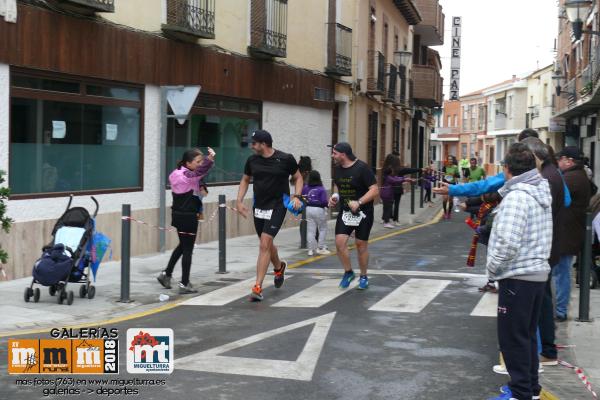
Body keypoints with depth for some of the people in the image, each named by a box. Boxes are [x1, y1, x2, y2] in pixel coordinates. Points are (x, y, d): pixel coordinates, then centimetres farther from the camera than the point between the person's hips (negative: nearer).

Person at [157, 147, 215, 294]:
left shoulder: (178, 173, 8)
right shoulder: (186, 175, -19)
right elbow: (199, 172, -36)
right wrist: (210, 160, -48)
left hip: (179, 214, 9)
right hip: (187, 216, -9)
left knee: (183, 245, 24)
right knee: (188, 249, 0)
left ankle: (166, 274, 29)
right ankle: (184, 284, 6)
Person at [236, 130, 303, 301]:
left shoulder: (286, 159, -9)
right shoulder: (252, 160, 2)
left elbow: (298, 178, 5)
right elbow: (245, 180, 16)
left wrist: (296, 196, -10)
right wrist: (239, 201, 6)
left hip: (277, 207, -5)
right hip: (258, 207, 5)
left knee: (264, 244, -15)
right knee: (267, 244, 18)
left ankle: (258, 287, -13)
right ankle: (279, 267, 50)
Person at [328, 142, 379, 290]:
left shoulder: (362, 168, -17)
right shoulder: (337, 168, 4)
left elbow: (375, 190, -18)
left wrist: (359, 202, -29)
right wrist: (335, 197, 2)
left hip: (363, 213, -5)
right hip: (345, 211, 5)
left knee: (361, 244, 4)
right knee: (340, 242, -8)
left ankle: (363, 276, 23)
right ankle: (348, 272, 12)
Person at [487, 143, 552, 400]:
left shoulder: (516, 197, -20)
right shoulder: (541, 192, 9)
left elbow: (509, 242, -27)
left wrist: (493, 267, -12)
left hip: (518, 277, -9)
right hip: (538, 272, 9)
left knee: (513, 337, 0)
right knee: (527, 334, 19)